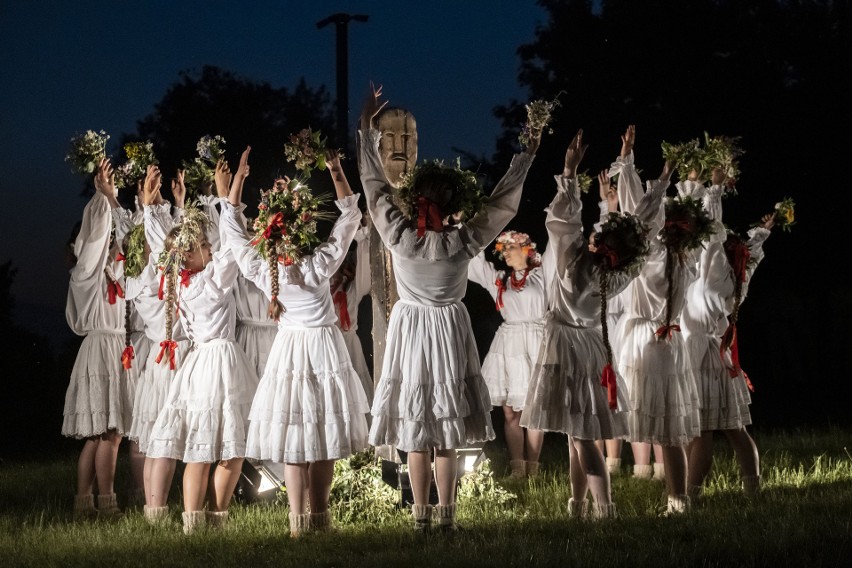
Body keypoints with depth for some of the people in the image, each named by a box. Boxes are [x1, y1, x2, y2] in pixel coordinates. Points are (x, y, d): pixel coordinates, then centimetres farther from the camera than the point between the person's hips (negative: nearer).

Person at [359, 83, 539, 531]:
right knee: (447, 435, 6)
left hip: (410, 330, 0)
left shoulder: (399, 236, -17)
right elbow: (503, 203, -6)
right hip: (450, 330, 0)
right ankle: (446, 515, 11)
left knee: (416, 435, 6)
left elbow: (375, 185, -8)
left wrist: (366, 125, 0)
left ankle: (422, 517, 9)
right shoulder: (463, 243, -17)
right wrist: (528, 153, 3)